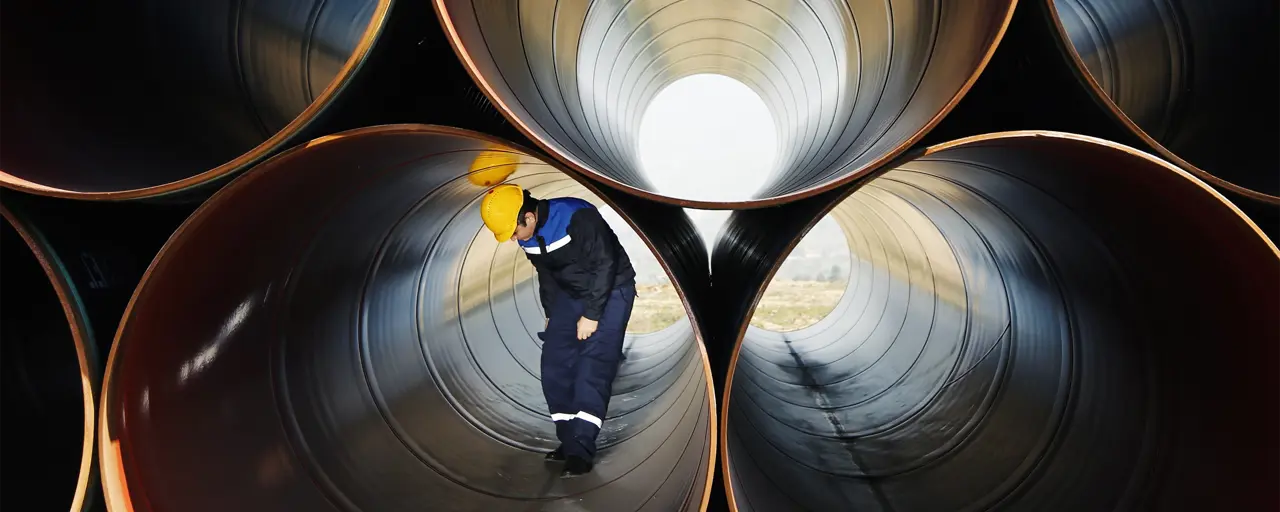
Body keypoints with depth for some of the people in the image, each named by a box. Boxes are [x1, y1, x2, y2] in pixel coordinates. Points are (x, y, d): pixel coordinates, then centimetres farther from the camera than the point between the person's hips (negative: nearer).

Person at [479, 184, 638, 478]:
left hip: (611, 291, -7)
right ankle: (569, 441, 10)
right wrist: (551, 315, 12)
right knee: (555, 365, 0)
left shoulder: (578, 217, -29)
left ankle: (581, 450, -14)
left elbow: (605, 265, -25)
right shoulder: (527, 236, -5)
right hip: (572, 294, 7)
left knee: (592, 367, -17)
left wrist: (591, 314, -22)